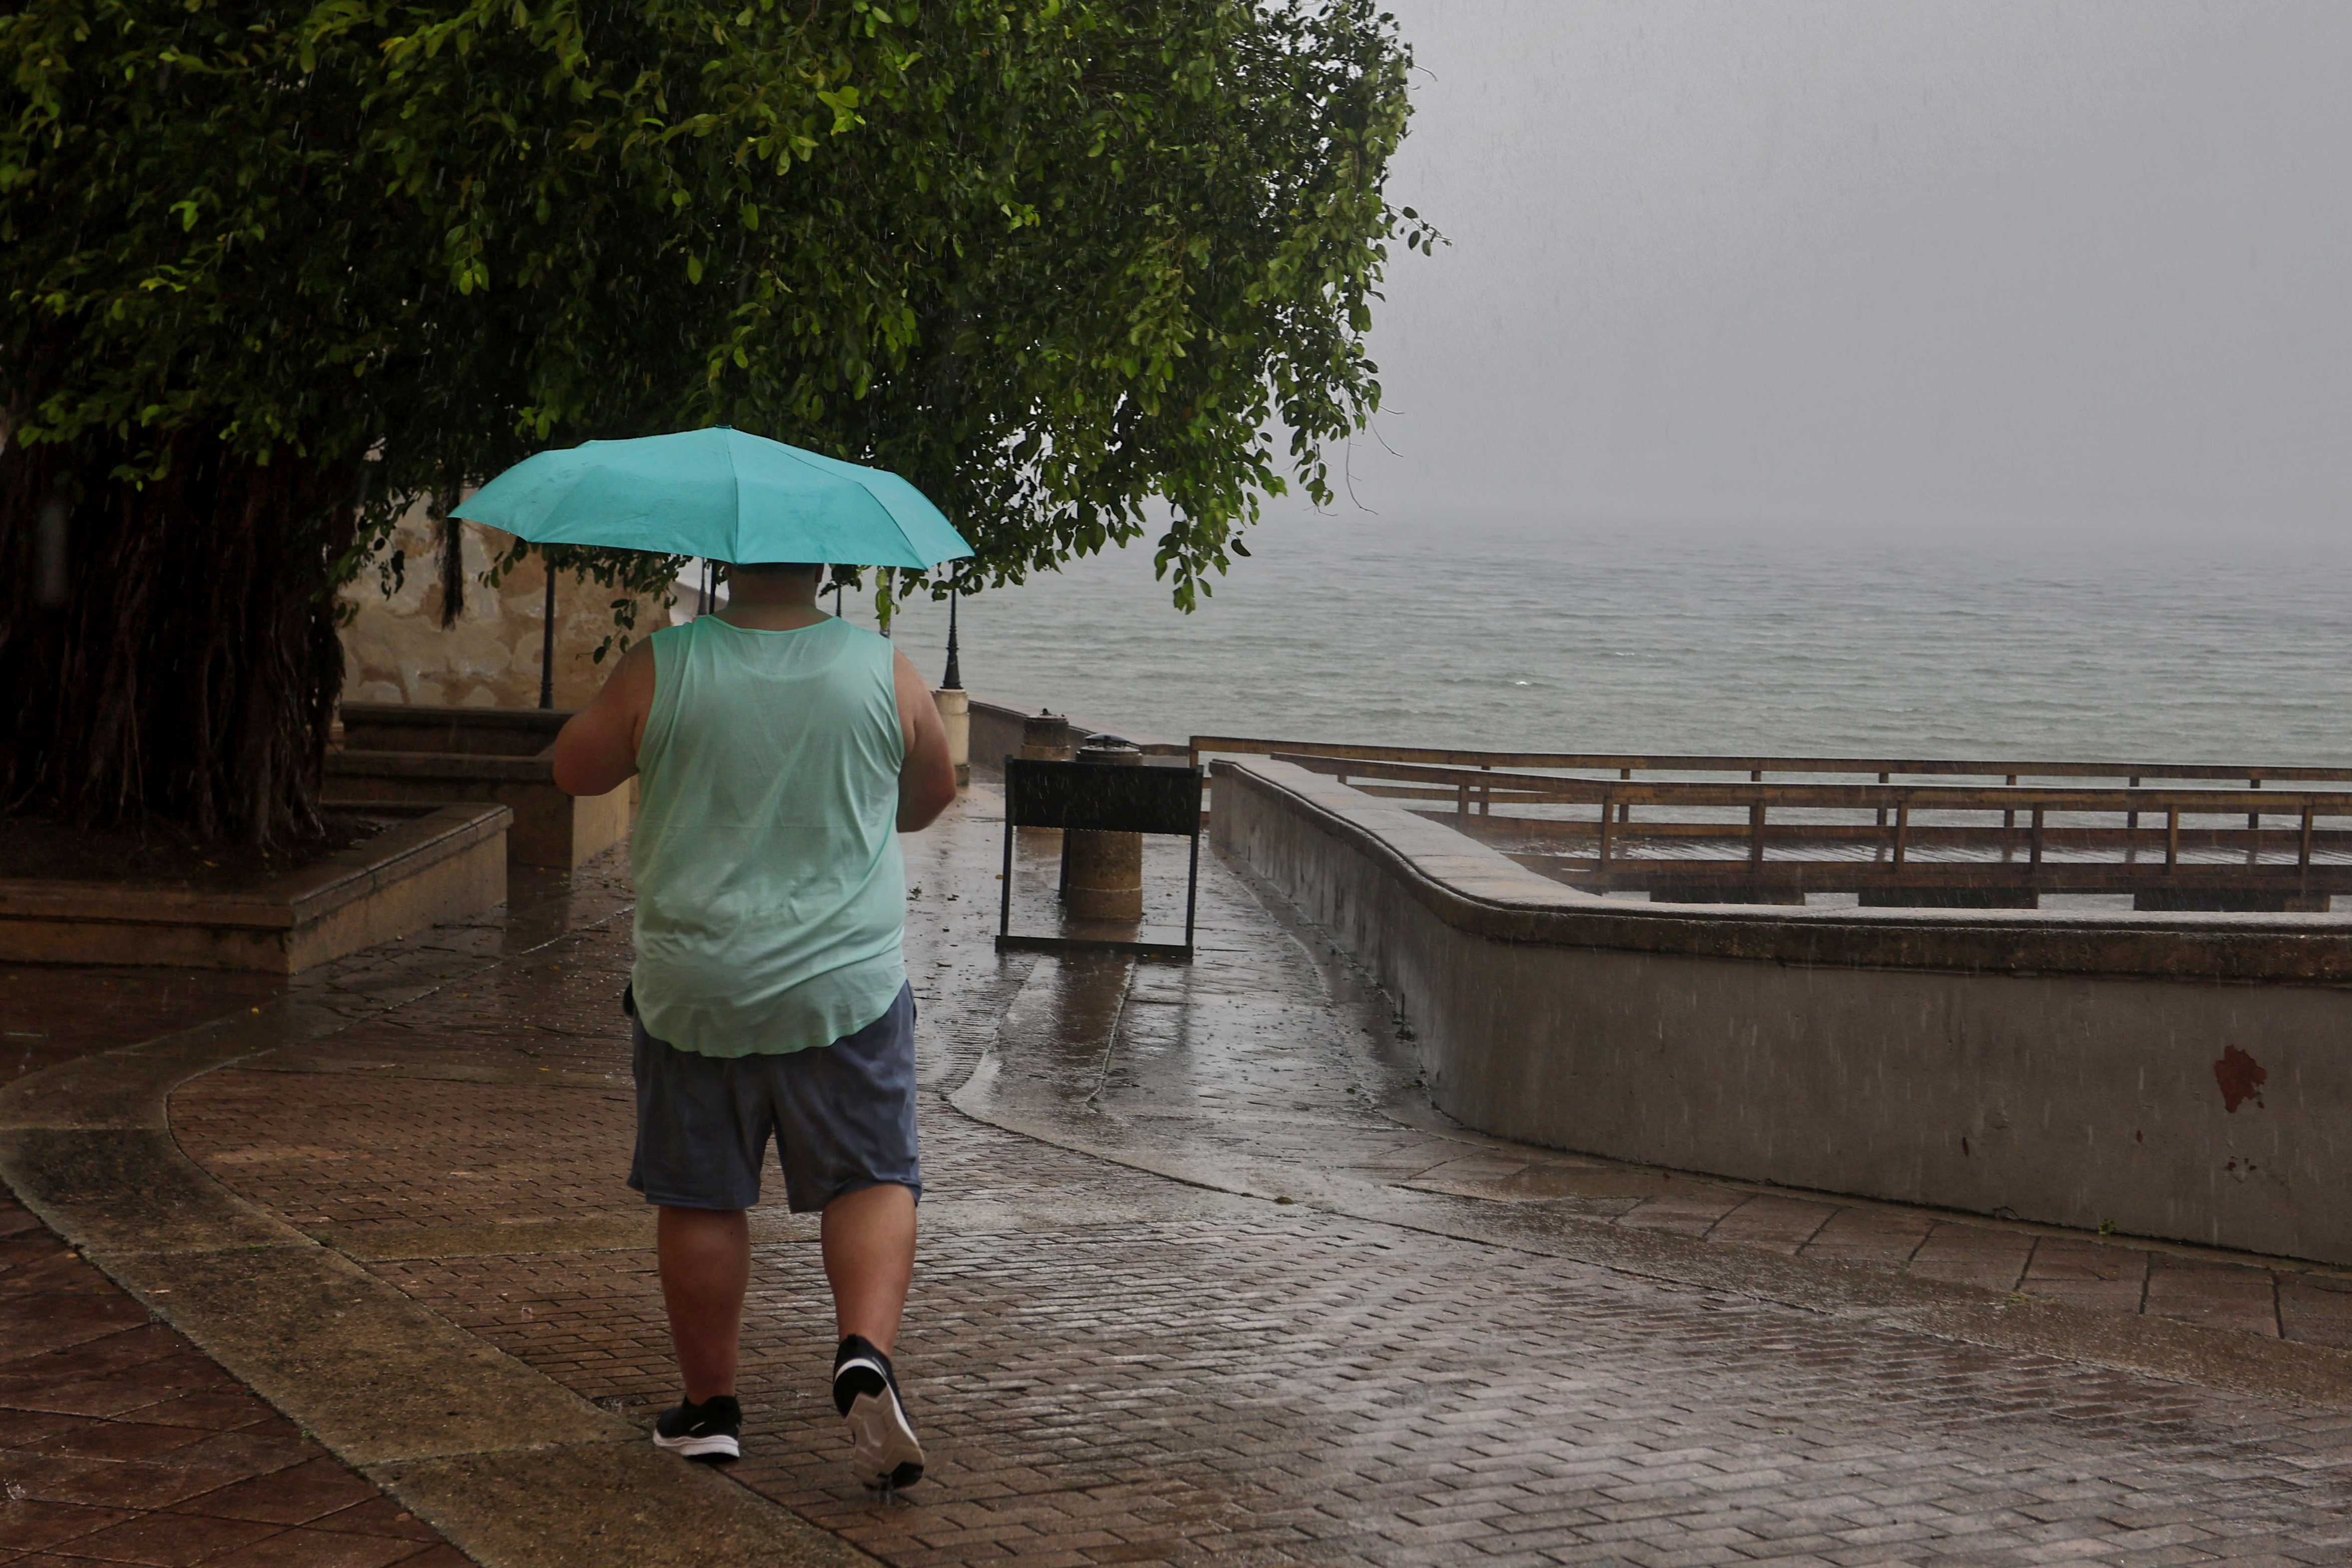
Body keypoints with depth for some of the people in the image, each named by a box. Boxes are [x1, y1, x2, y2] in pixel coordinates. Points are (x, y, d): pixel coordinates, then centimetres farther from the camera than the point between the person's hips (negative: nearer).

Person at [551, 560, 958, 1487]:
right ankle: (865, 1352, -14)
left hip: (694, 985, 0)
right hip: (846, 984, 0)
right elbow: (932, 796, 12)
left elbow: (575, 769, 5)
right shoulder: (883, 671, -4)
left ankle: (709, 1409, 18)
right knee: (872, 1181, 9)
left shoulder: (660, 670, -9)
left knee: (700, 1200, 11)